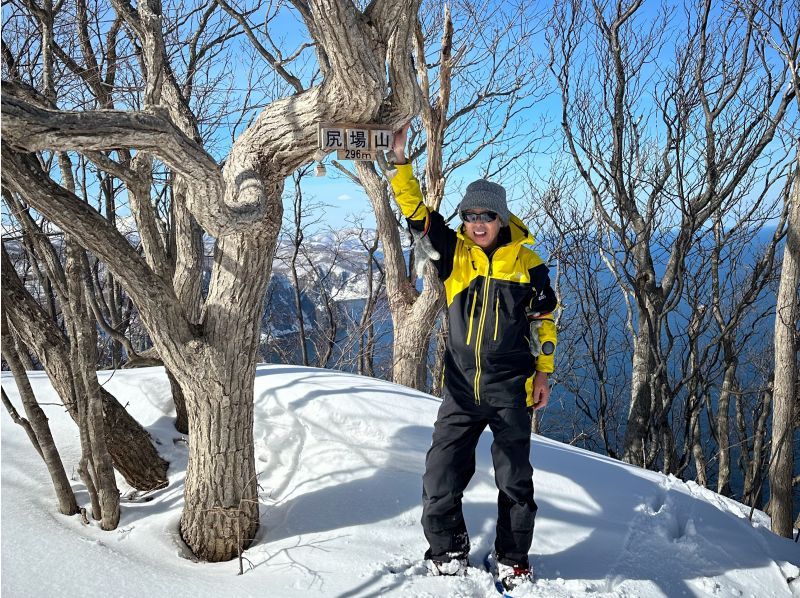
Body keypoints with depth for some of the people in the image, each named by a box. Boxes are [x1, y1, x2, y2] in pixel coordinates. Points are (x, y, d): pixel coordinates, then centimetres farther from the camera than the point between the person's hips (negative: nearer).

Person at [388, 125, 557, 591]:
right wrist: (401, 161, -14)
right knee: (440, 480, 2)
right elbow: (417, 212, -6)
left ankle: (513, 561, 28)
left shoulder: (526, 262, -2)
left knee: (515, 480, 9)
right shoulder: (454, 253, 0)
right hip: (461, 389, 2)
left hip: (511, 390, -1)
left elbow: (544, 319, 6)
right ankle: (449, 553, 25)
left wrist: (543, 373, 4)